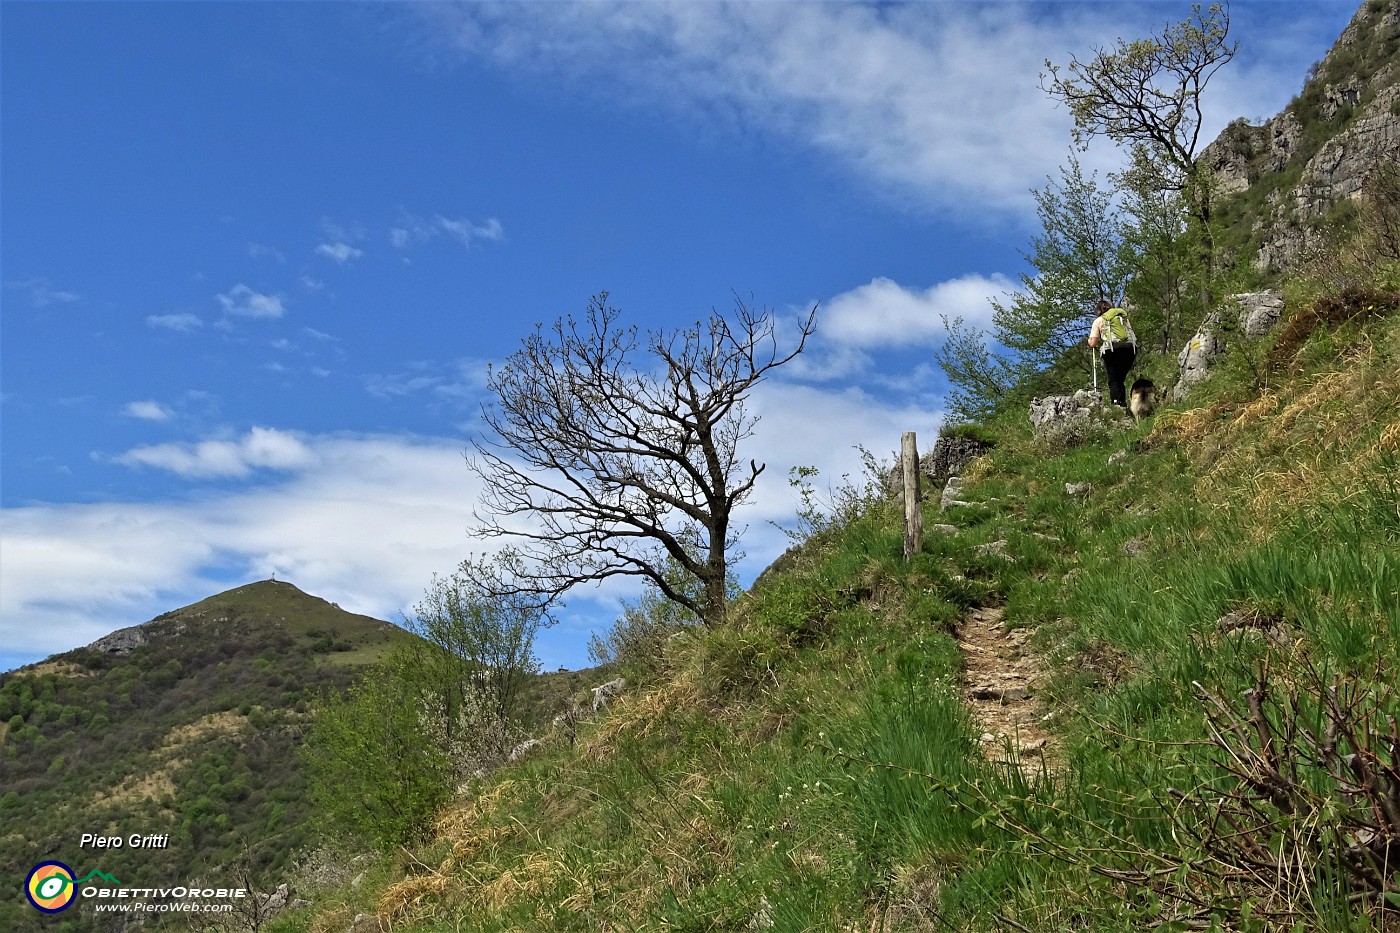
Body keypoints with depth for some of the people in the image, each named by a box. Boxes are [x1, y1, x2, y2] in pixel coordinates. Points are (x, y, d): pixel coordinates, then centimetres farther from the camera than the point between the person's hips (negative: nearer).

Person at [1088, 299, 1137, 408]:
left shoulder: (1098, 321, 14)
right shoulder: (1124, 316, 26)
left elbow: (1093, 343, 8)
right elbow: (1132, 332, 20)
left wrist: (1089, 340, 29)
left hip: (1112, 350, -3)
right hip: (1130, 348, 3)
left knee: (1113, 380, 0)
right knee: (1121, 378, 14)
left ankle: (1116, 401, -19)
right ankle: (1123, 403, 5)